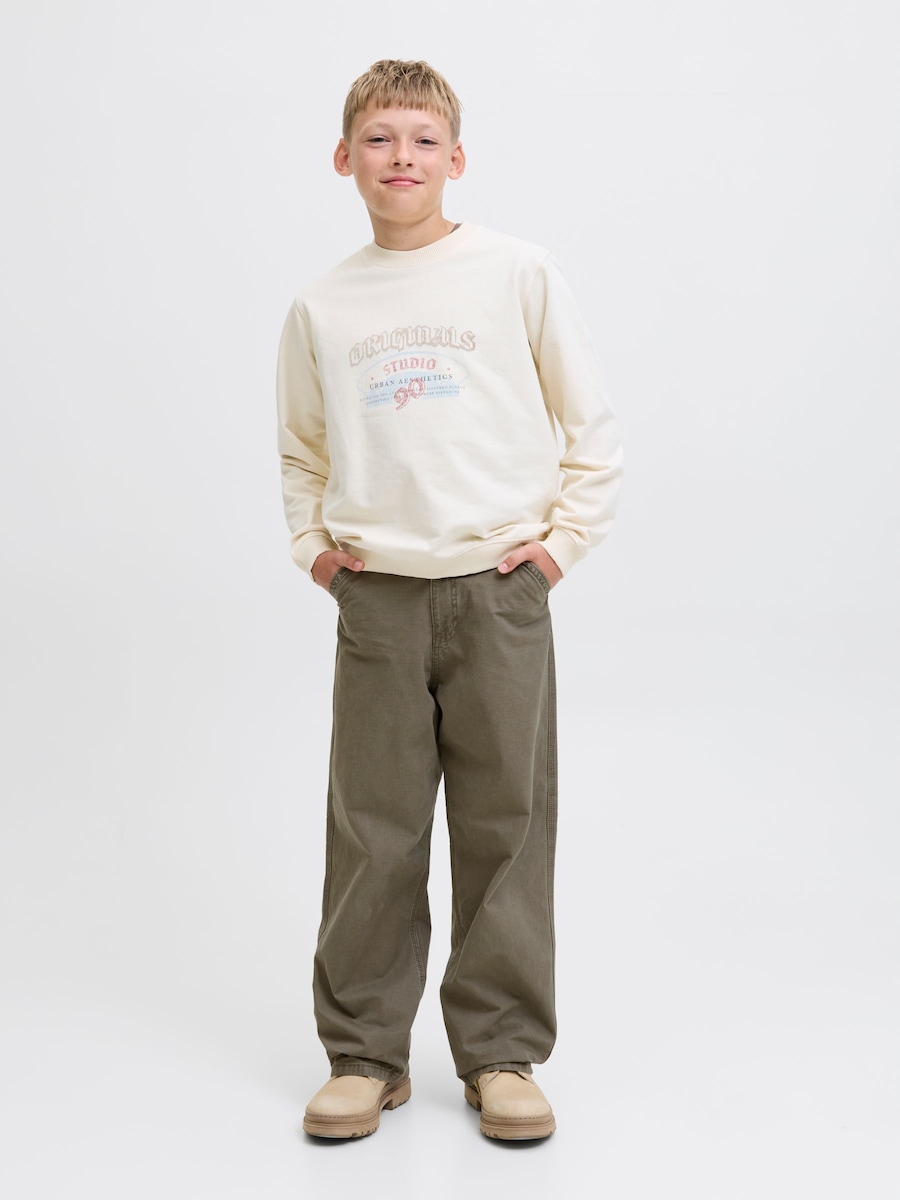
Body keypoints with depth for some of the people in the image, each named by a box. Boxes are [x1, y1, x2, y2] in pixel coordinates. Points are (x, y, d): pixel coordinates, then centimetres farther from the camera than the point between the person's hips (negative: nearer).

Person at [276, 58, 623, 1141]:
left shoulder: (518, 274, 3)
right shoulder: (321, 307, 9)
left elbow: (592, 428, 8)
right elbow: (301, 451, 22)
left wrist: (564, 539, 0)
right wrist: (312, 546, 8)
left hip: (500, 592, -1)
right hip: (377, 599, 2)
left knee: (505, 828, 4)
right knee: (371, 835, 4)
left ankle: (501, 1052, 17)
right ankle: (364, 1051, 18)